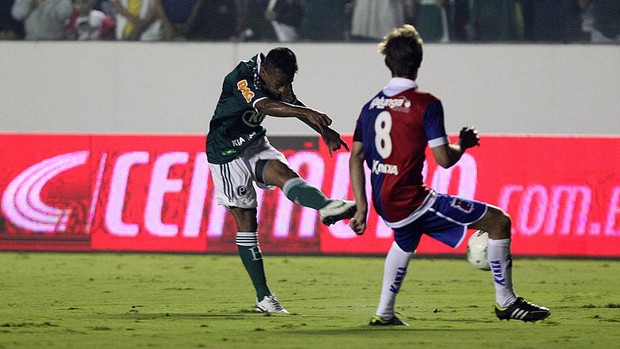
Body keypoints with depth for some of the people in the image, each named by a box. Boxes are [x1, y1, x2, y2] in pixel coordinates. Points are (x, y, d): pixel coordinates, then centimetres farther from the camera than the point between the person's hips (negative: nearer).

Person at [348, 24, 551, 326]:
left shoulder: (372, 105, 9)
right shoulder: (425, 103, -12)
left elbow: (356, 158, 11)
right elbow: (443, 159, -15)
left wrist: (361, 207, 16)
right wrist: (464, 143, 6)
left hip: (385, 205, 8)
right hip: (412, 200, -8)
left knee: (405, 241, 41)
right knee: (498, 221, -1)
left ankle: (384, 313, 41)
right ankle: (506, 302, 3)